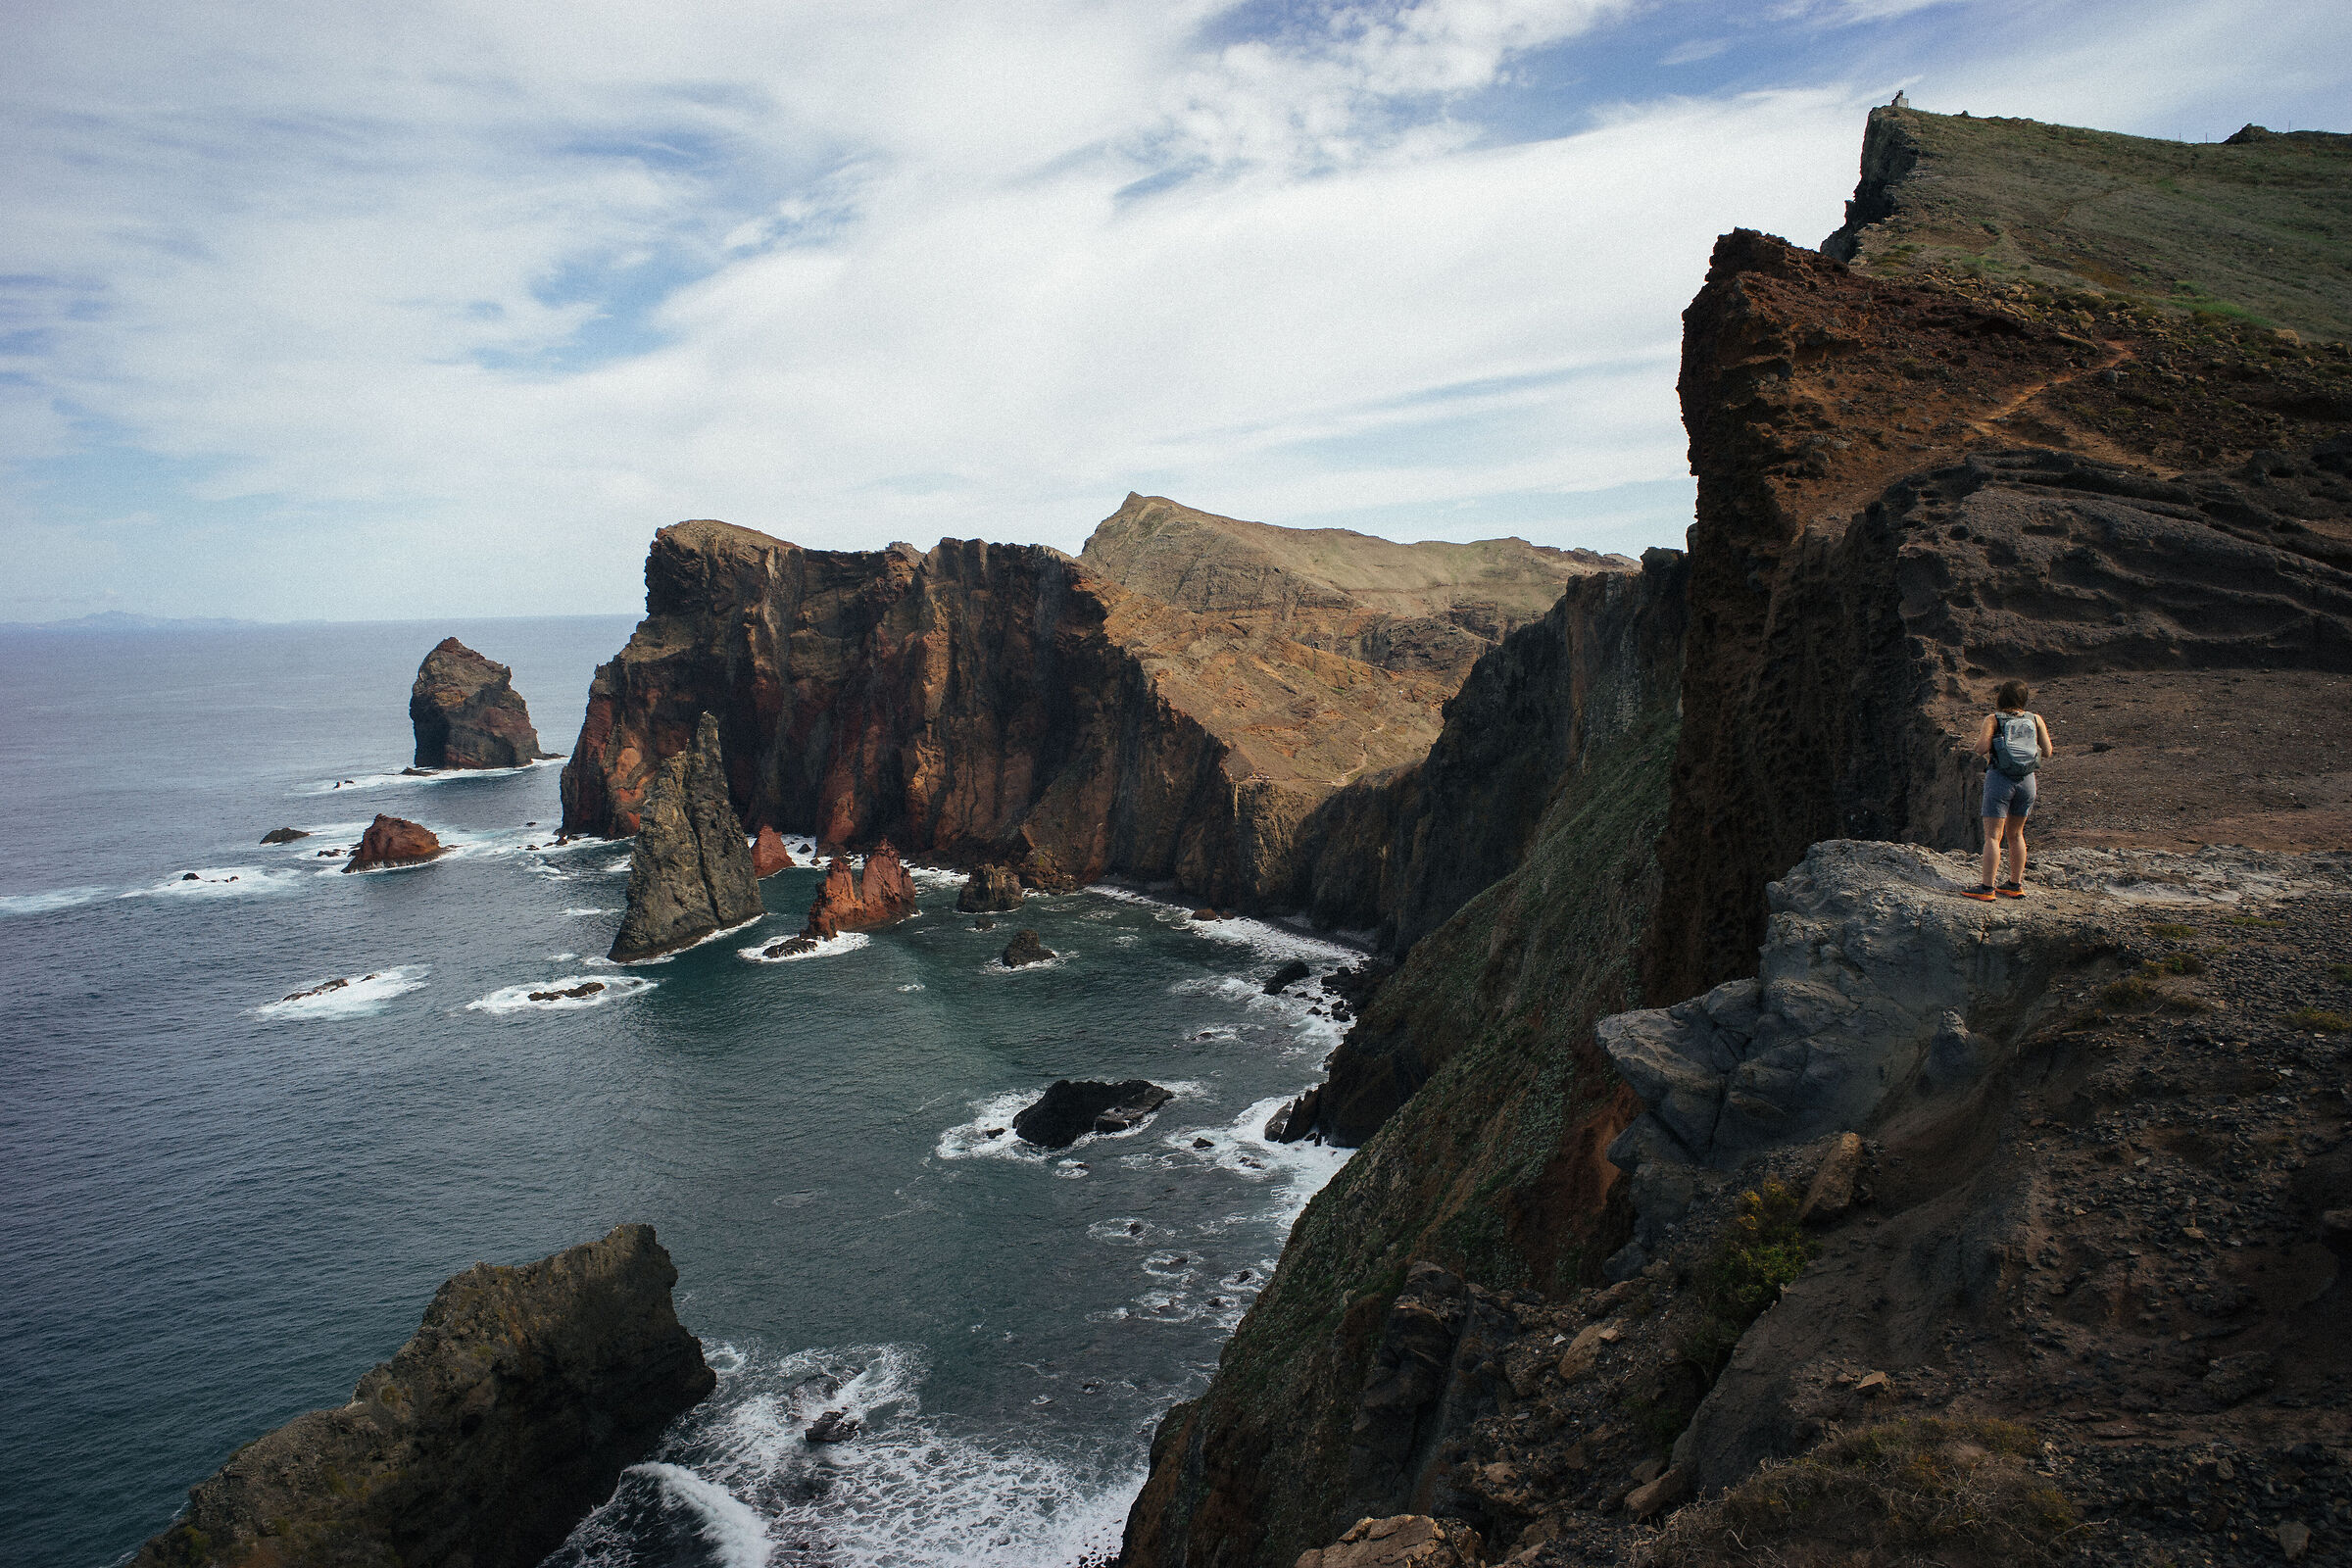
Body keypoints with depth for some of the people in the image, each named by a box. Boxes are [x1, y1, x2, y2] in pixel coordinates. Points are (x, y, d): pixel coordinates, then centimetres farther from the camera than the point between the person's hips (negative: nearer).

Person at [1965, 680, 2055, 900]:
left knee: (1993, 836, -5)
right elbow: (2047, 753, 4)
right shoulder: (2036, 719, 5)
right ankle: (2015, 885, 22)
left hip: (1999, 779, -4)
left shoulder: (1993, 719, -3)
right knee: (2015, 834, 17)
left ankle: (1987, 888, -10)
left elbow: (1982, 748, -15)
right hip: (2027, 781, 4)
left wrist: (1979, 738, 6)